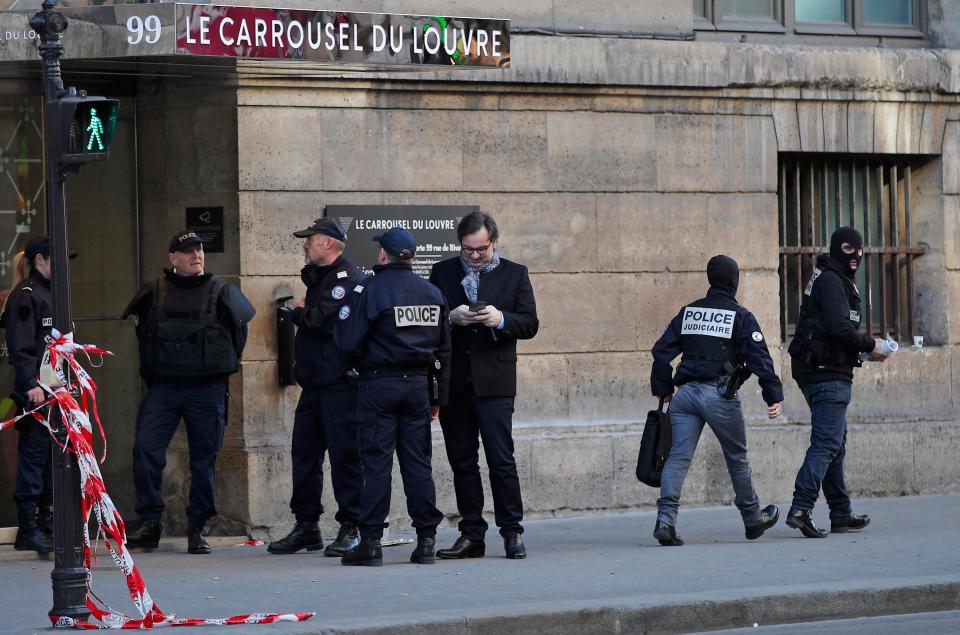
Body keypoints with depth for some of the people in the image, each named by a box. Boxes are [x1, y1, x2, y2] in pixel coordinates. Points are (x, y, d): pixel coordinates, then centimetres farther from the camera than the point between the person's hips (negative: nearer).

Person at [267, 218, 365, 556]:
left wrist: (301, 313, -4)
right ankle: (306, 526, 17)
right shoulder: (319, 277, 21)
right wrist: (304, 314, -1)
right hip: (314, 382, 10)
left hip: (339, 385, -10)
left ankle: (351, 528, -1)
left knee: (344, 455, -5)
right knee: (304, 452, 10)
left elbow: (325, 321, -21)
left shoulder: (349, 279, -12)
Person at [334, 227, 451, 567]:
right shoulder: (432, 293, 10)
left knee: (376, 463, -3)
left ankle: (371, 542, -3)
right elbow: (444, 349, 13)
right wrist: (437, 396, 18)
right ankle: (426, 541, 6)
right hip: (418, 385, 5)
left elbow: (348, 342, -13)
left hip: (379, 385, -5)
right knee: (418, 462, 7)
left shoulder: (369, 290, -9)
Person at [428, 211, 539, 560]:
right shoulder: (442, 272, 10)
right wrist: (451, 318, -13)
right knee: (462, 462, 6)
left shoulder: (514, 274, 7)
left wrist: (500, 319, -16)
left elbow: (530, 324, 2)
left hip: (494, 383, -3)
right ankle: (471, 535, 11)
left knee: (501, 459, -7)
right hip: (454, 382, 3)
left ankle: (511, 532, -1)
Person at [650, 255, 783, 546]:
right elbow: (759, 358, -8)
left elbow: (662, 350, 12)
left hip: (686, 393, 4)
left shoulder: (688, 312, 13)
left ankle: (666, 519, -18)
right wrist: (774, 396, -5)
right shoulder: (740, 317, -2)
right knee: (737, 458, 12)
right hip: (720, 396, -3)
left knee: (678, 456, -2)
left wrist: (663, 389, 19)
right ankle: (752, 517, 26)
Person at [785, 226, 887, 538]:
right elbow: (839, 327, -22)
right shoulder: (830, 280, -11)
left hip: (819, 373, 11)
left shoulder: (837, 280, 22)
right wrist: (869, 346, -9)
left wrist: (863, 349, 9)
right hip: (829, 374, -11)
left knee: (834, 442, 15)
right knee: (827, 442, -15)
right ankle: (801, 508, -24)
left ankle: (841, 514, 21)